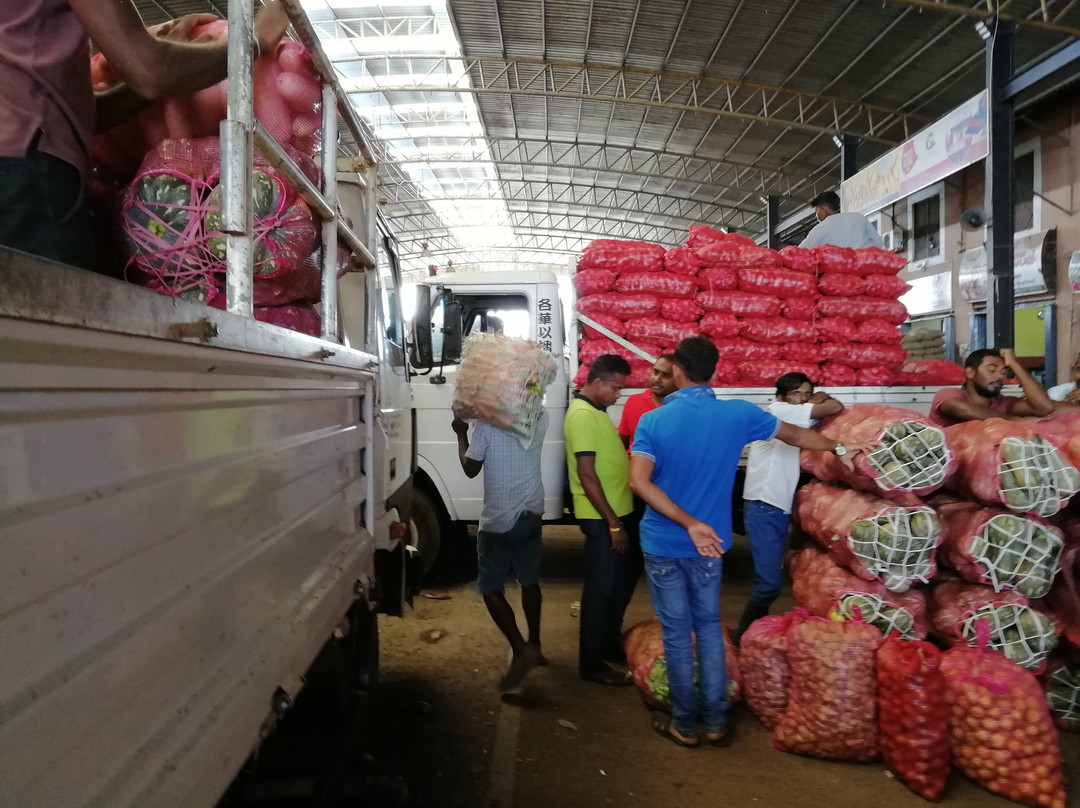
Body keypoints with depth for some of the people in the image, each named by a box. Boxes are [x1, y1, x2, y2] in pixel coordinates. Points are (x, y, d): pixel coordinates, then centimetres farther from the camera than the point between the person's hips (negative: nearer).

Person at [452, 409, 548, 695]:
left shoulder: (487, 424, -15)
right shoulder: (540, 418, -3)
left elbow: (470, 468, -5)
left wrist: (461, 434, 8)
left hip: (498, 521, -5)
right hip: (532, 514, 5)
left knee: (491, 588, 6)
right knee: (529, 581, 21)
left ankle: (520, 650, -7)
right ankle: (533, 646, 32)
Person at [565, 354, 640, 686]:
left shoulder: (595, 411, 12)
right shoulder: (583, 415, -20)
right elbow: (586, 474, -24)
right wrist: (612, 523, -22)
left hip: (619, 510, 10)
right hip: (602, 518, -10)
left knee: (625, 578, 21)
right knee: (602, 588, 0)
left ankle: (610, 642, 36)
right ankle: (592, 664, 12)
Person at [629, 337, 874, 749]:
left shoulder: (653, 420, -12)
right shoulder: (738, 414, -6)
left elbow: (639, 481, -24)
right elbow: (795, 434, 11)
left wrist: (689, 524, -23)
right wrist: (840, 448, 28)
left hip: (662, 544, -2)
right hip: (708, 544, 2)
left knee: (676, 632, 9)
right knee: (709, 627, 17)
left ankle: (684, 724, 22)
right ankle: (716, 722, 24)